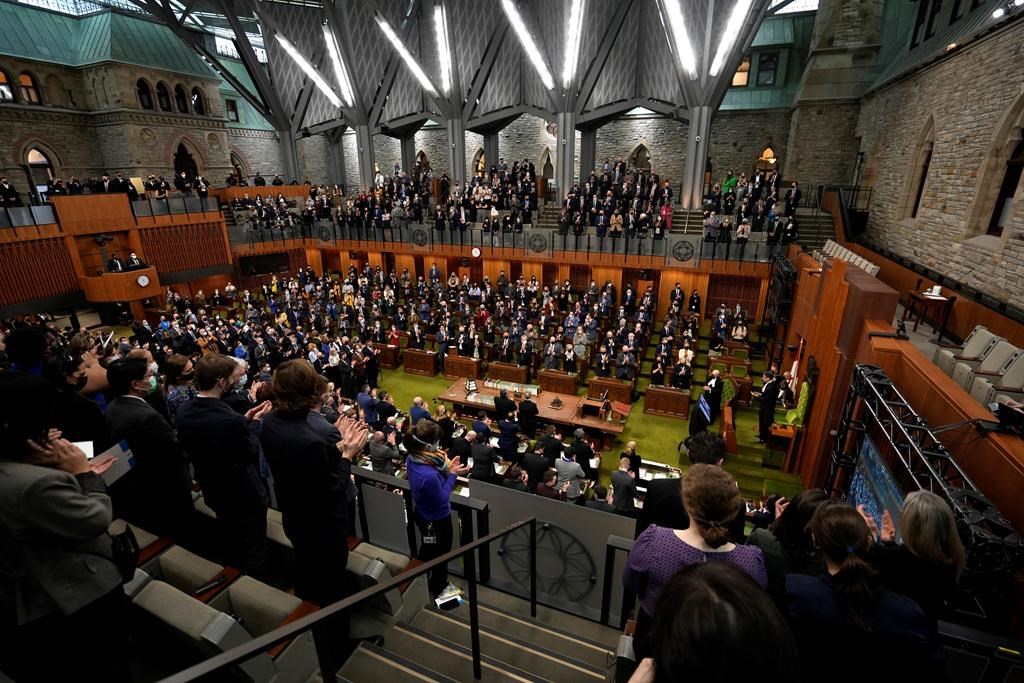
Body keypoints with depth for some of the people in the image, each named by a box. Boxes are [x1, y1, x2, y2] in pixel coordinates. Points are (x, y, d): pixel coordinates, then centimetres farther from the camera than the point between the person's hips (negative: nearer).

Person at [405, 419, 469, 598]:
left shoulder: (412, 458, -16)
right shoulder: (429, 476, -43)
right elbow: (442, 498, -25)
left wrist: (446, 468, -12)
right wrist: (452, 474, -21)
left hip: (422, 514, 8)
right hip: (437, 520, -8)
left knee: (427, 549, 33)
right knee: (441, 554, 22)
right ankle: (438, 589, 47)